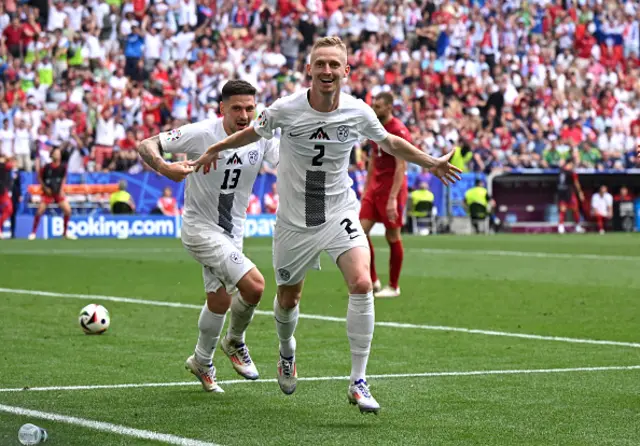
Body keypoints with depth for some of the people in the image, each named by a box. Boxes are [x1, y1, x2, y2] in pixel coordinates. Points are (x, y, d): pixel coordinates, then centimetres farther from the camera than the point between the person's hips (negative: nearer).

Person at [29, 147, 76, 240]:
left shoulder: (63, 167, -6)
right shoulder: (47, 167, -14)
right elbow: (39, 177, -1)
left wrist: (61, 189, 2)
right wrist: (45, 188, -9)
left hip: (58, 193, 3)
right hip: (48, 192, -3)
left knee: (67, 210, -7)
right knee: (40, 211, -13)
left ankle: (65, 232, 11)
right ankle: (33, 233, 2)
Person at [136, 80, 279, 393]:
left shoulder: (261, 138, -5)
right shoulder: (201, 134, -19)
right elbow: (145, 146, -16)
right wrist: (165, 168, -37)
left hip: (231, 231, 6)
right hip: (201, 228, -6)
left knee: (220, 301, 16)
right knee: (254, 285, -20)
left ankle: (202, 362, 40)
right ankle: (235, 342, 8)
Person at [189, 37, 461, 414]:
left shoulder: (358, 113, -9)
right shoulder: (285, 110, -13)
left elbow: (389, 142, 12)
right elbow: (254, 132, 9)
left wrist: (430, 162, 15)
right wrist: (215, 149, 19)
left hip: (340, 213, 0)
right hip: (294, 222, 0)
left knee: (362, 284, -23)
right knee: (288, 299, 12)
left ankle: (358, 383, -16)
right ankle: (287, 352, 49)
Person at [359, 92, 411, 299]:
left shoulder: (399, 131, -14)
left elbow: (401, 167, -18)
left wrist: (393, 198, -23)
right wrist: (366, 188, 16)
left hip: (392, 189, -7)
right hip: (375, 187, 7)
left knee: (393, 237, 1)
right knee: (361, 230, -2)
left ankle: (393, 287, 11)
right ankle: (372, 281, 7)